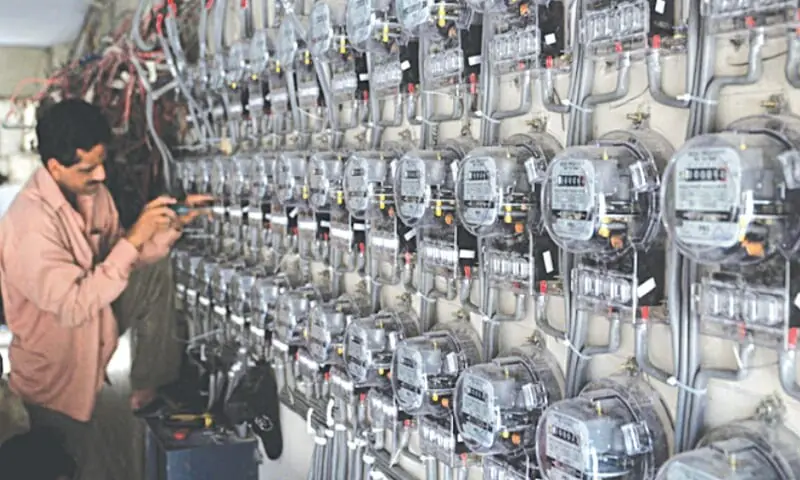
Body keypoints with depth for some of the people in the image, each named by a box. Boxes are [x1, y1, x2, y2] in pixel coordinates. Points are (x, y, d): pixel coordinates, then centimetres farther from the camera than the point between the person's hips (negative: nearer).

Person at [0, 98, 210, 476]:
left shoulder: (91, 190, -9)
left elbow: (120, 258, 2)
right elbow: (73, 306, -36)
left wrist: (172, 226, -15)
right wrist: (134, 239, -37)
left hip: (95, 329, 7)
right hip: (55, 368, -7)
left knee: (157, 272, -1)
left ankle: (152, 386, 7)